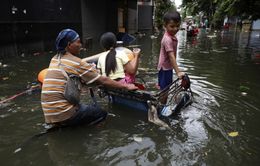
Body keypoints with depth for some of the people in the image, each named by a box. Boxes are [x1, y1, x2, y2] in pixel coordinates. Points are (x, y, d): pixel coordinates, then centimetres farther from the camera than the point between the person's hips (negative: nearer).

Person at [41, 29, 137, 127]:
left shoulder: (55, 60, 10)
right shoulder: (76, 62, -14)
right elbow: (103, 81, -11)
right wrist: (126, 86, -3)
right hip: (64, 115, -8)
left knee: (88, 108, 28)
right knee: (102, 113, 8)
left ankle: (59, 125, 13)